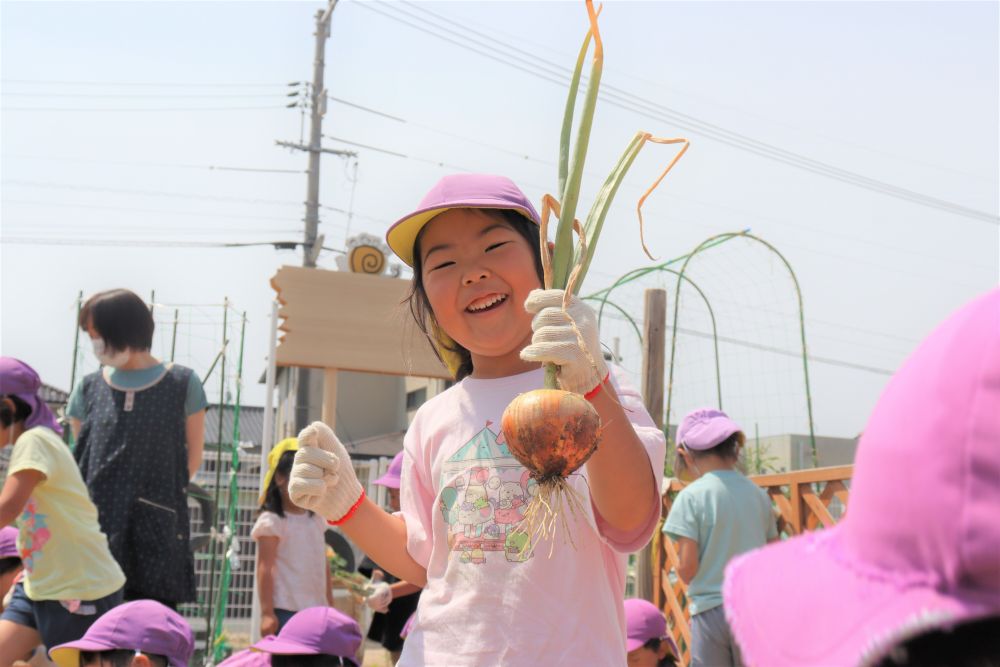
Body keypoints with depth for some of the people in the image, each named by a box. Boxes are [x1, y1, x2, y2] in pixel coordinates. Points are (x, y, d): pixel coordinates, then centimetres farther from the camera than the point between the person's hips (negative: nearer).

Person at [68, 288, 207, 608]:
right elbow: (81, 459, 15)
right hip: (96, 530, 2)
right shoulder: (89, 389, 10)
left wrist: (156, 495, 5)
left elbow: (192, 456, 9)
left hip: (158, 533, -2)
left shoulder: (182, 384, 3)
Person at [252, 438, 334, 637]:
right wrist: (267, 612, -17)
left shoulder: (316, 519, 14)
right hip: (285, 611, -7)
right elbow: (265, 568, -12)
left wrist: (330, 606, 18)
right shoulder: (271, 521, -8)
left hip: (316, 611, 7)